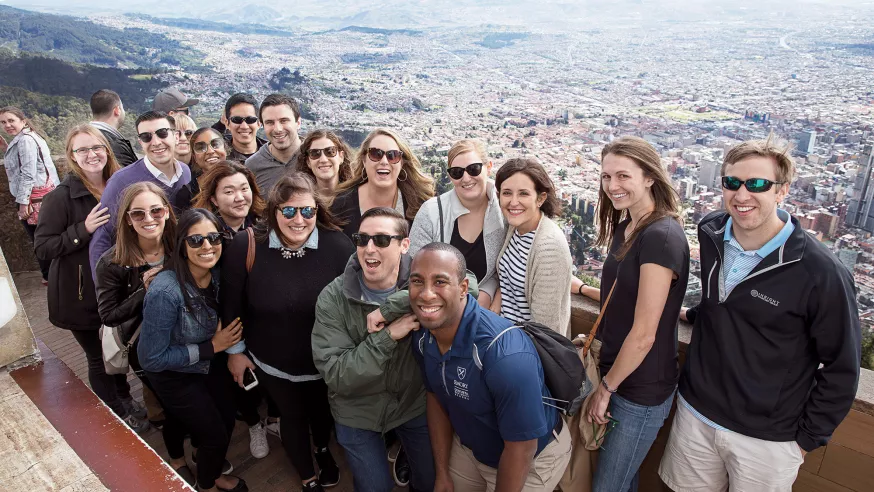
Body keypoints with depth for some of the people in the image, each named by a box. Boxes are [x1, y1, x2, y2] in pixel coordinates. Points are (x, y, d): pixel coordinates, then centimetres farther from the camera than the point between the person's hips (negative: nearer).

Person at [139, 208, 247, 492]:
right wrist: (210, 347, -24)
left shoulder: (218, 274, -17)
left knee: (228, 422, 17)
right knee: (216, 435, 6)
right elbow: (151, 358, -26)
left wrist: (226, 334, -13)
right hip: (174, 374, -5)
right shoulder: (165, 291, -35)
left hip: (210, 362, 5)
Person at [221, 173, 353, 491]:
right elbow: (231, 304, -7)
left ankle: (323, 450, 63)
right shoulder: (246, 246, -21)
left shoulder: (338, 245, -24)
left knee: (323, 410, 28)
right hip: (273, 363, 0)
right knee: (293, 417, 22)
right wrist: (235, 350, 1)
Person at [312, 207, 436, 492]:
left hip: (415, 403, 2)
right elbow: (335, 376, -23)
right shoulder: (333, 299, -21)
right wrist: (387, 335, -35)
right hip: (357, 412, -1)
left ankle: (405, 455, 48)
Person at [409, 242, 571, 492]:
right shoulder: (422, 335, -16)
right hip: (469, 446, 6)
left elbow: (520, 448, -26)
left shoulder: (506, 354, -38)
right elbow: (435, 397, 0)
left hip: (533, 459, -5)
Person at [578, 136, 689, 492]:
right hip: (616, 373, 8)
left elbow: (644, 334, -22)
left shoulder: (661, 236, -24)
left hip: (641, 390, -8)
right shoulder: (625, 226, 4)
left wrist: (606, 387, -13)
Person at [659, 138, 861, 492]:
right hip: (695, 413, 4)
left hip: (767, 439, -4)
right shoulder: (710, 233, -4)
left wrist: (807, 438, -4)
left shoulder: (822, 274, -19)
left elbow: (841, 369, -9)